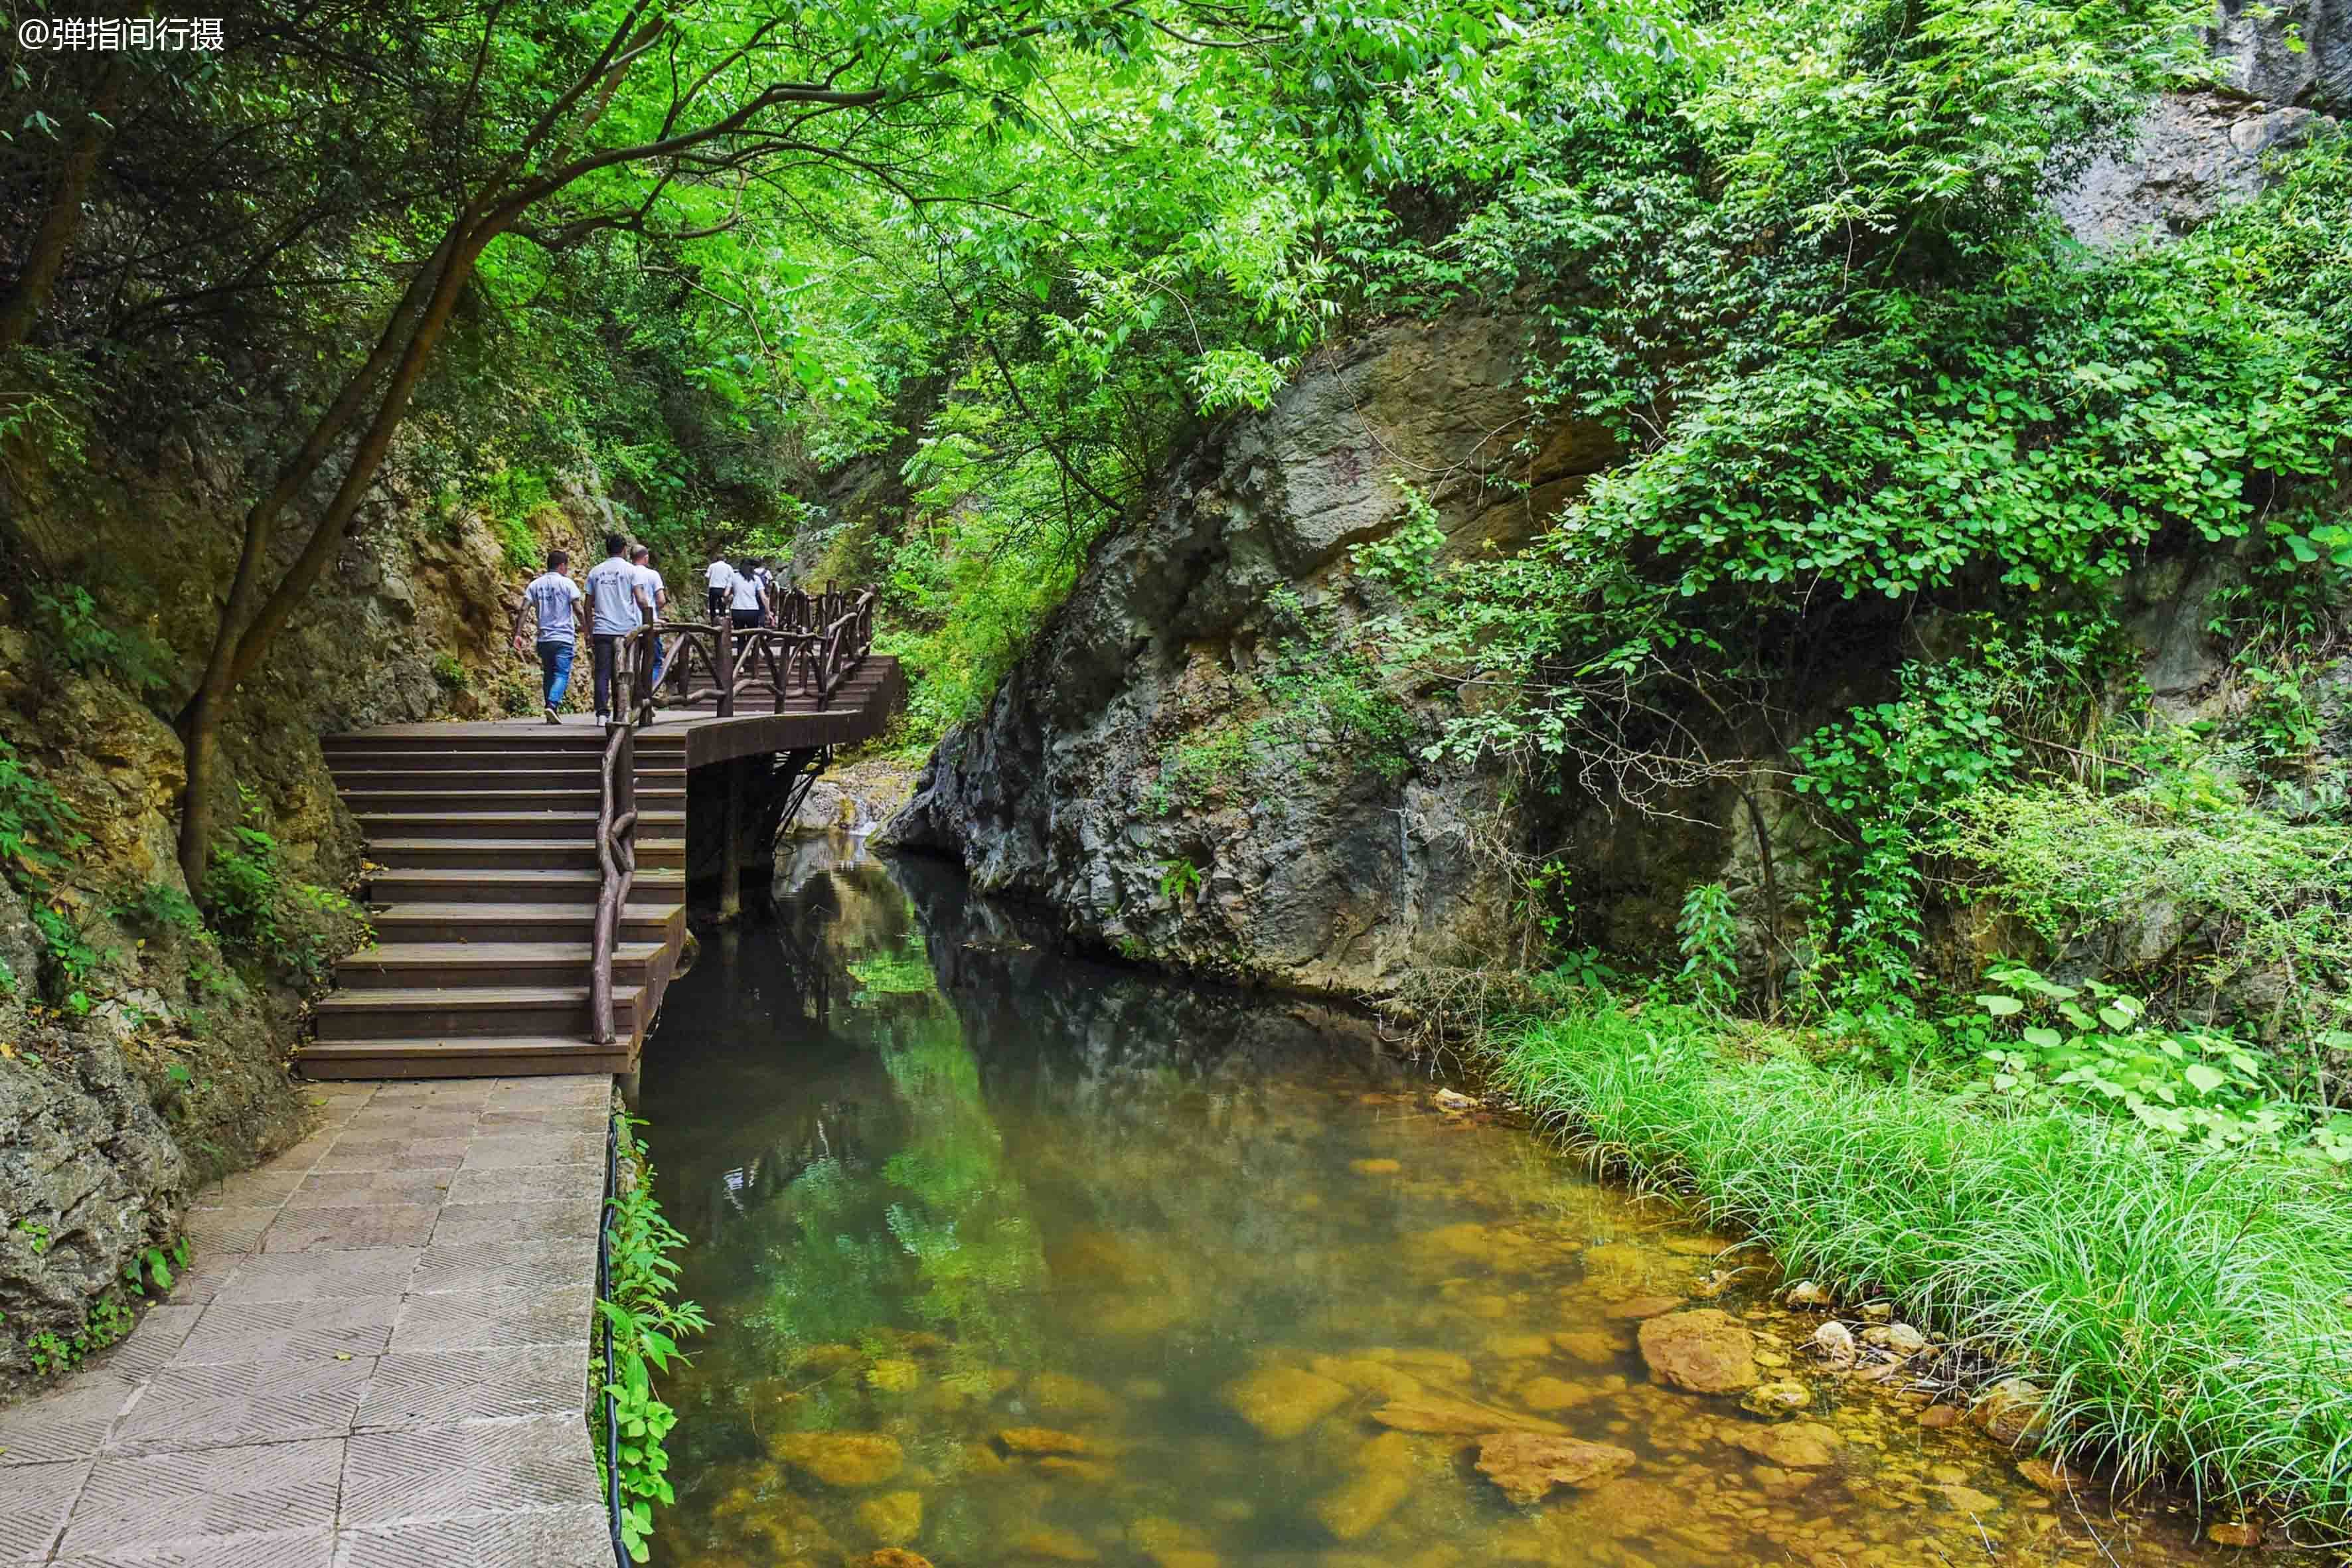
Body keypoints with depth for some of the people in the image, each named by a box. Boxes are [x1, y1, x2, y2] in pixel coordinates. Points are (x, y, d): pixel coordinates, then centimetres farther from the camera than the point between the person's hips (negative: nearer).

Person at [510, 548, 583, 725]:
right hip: (564, 638, -5)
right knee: (562, 675, -7)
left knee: (548, 675, 14)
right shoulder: (567, 583, -3)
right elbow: (578, 610, -8)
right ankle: (552, 705, -27)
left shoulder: (535, 584, 9)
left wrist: (518, 634, 0)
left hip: (544, 638, 5)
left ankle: (550, 713, 16)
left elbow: (524, 610, 0)